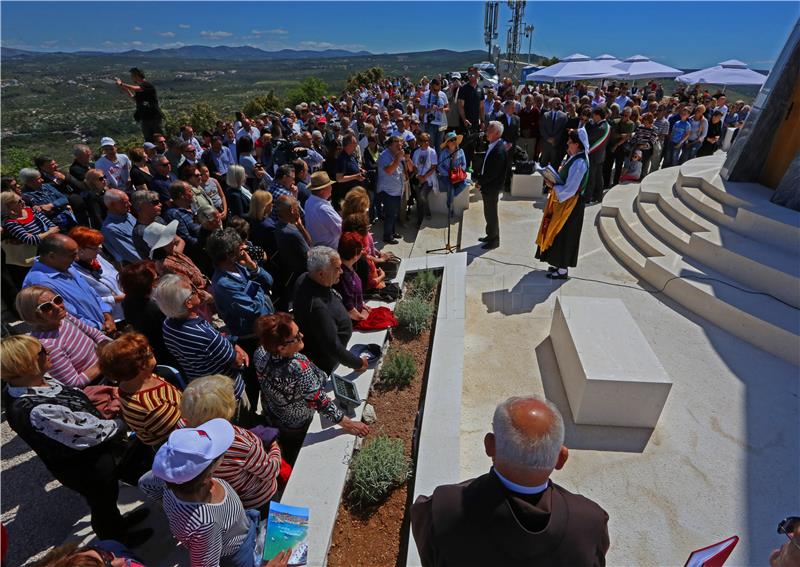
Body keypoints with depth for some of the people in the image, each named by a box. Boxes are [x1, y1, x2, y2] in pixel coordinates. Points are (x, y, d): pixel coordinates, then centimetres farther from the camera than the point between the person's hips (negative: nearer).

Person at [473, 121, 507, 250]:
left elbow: (492, 173, -24)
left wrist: (479, 180, -12)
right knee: (489, 213, 20)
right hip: (487, 186, 9)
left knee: (491, 214, 4)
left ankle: (494, 240, 19)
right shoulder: (492, 146, 4)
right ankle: (491, 235, 36)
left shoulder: (499, 151, -25)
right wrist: (480, 179, 1)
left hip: (492, 187, -9)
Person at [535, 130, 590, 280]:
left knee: (564, 236, 1)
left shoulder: (579, 163, -24)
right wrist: (554, 179, 0)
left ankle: (562, 271, 14)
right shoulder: (573, 157, 5)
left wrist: (553, 186, -14)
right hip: (562, 201, 9)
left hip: (570, 205, -9)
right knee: (559, 234, 17)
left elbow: (569, 189, -25)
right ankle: (560, 265, 31)